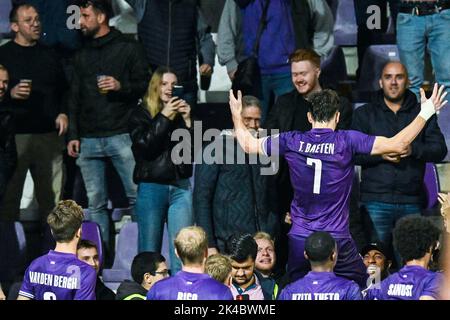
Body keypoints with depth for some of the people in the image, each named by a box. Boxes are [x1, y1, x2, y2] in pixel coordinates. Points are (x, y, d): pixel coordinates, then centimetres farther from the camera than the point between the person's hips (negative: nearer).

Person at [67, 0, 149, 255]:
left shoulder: (128, 48, 4)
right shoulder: (82, 56, 19)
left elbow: (145, 85, 2)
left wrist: (121, 86, -17)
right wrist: (73, 135, 14)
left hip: (121, 136, -5)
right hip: (89, 139, 5)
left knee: (138, 195, -9)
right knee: (96, 203, 3)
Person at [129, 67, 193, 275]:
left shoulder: (182, 112, 12)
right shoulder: (141, 114, 4)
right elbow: (144, 146, -10)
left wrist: (187, 121, -6)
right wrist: (164, 117, -12)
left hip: (180, 186, 3)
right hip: (151, 187, -2)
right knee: (150, 251, 1)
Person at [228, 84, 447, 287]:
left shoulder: (291, 142, -2)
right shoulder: (347, 141, -9)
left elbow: (247, 144, 13)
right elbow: (398, 145, -10)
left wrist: (236, 114, 30)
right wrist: (426, 112, -1)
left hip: (299, 239, 2)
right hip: (337, 240, -2)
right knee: (359, 288, 11)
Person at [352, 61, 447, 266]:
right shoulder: (364, 114, 12)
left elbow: (440, 150, 4)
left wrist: (413, 149, -15)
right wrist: (381, 154, -14)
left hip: (411, 201, 1)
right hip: (376, 200, -1)